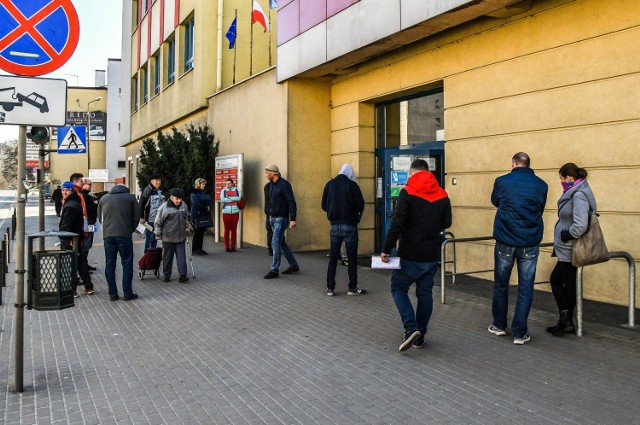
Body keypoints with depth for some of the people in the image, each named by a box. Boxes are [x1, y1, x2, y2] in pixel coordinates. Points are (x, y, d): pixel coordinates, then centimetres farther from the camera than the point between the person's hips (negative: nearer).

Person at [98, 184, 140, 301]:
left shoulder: (103, 198, 15)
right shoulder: (130, 198, 6)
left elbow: (100, 217, 15)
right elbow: (136, 216, 3)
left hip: (108, 235, 3)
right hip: (124, 235, -3)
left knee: (109, 265, 8)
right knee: (127, 264, 4)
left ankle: (113, 294, 9)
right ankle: (127, 293, 4)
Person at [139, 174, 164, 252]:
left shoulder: (160, 191, 15)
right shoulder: (147, 190, -10)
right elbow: (141, 205, -13)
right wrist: (142, 217, -15)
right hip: (150, 219, -8)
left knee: (155, 238, 14)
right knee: (149, 238, -5)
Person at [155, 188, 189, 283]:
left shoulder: (184, 206, 4)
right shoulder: (164, 207, -12)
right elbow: (158, 222, -5)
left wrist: (185, 230, 23)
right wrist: (158, 234, -3)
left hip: (181, 237, 4)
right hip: (168, 238, -4)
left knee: (182, 256, 0)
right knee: (167, 257, 8)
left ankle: (183, 275, 1)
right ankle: (167, 275, 20)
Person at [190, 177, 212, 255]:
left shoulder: (205, 193, 17)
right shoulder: (194, 193, -4)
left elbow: (209, 201, 9)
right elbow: (197, 204, -15)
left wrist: (208, 208, -10)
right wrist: (206, 208, -9)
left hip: (205, 215, 7)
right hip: (198, 216, -7)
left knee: (202, 232, 8)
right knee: (197, 233, -3)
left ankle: (199, 249, 13)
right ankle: (194, 250, 4)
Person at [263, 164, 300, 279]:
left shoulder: (284, 184, -14)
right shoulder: (271, 185, 11)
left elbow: (291, 202, -18)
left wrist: (293, 219, -23)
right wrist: (270, 215, 16)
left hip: (281, 218, -9)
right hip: (272, 218, 9)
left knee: (275, 243, -10)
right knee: (281, 243, 13)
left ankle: (274, 270, -3)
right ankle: (293, 266, 24)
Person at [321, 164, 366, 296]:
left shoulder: (329, 185, 4)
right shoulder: (352, 185, -8)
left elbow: (324, 206, 6)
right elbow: (360, 205, -9)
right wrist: (356, 216, 11)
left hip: (334, 225, 4)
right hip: (350, 225, -4)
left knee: (333, 257, 9)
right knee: (352, 257, 5)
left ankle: (330, 288, 9)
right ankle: (353, 287, 9)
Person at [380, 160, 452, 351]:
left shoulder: (407, 193, -11)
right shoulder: (442, 195, 4)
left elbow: (396, 224, -17)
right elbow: (446, 223, 12)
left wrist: (386, 250, -13)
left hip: (410, 255, -4)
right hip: (432, 255, 5)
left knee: (398, 288, 10)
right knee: (425, 294, 13)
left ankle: (411, 328, -6)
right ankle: (420, 337, 18)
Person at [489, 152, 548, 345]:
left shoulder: (502, 182, -5)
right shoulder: (541, 185, 1)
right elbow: (540, 210, 15)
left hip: (505, 241, -1)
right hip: (530, 242, 1)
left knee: (501, 284, 14)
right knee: (525, 288, 6)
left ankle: (499, 325, 26)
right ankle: (519, 333, 6)